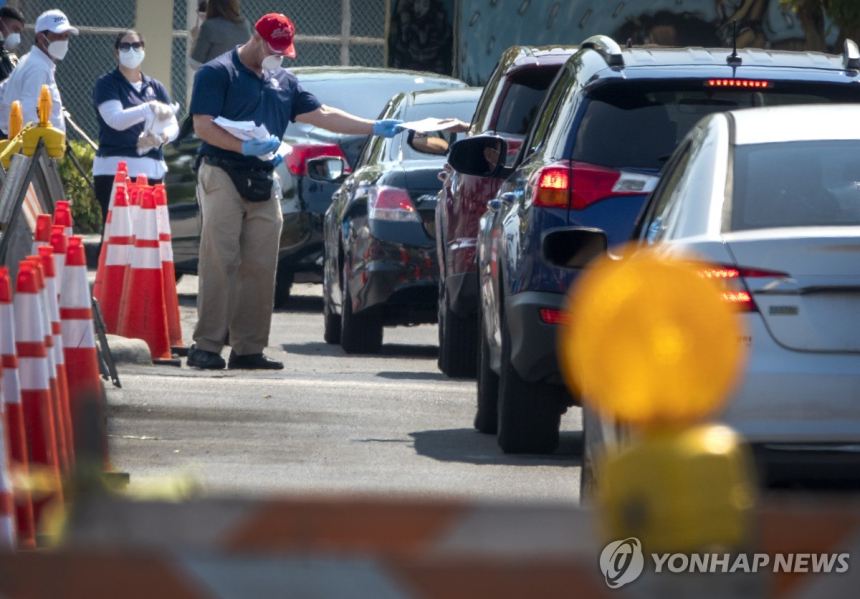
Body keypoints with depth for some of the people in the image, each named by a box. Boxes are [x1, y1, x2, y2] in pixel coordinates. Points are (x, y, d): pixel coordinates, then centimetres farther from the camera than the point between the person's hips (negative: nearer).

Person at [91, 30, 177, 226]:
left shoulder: (156, 88, 17)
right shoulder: (106, 84, 3)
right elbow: (115, 119, -13)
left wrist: (161, 137, -16)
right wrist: (149, 109, -26)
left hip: (152, 171, 4)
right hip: (114, 169, -4)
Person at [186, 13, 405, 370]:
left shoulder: (284, 82, 21)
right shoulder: (217, 73, 0)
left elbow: (323, 116, 21)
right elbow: (203, 126, -9)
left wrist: (374, 128, 14)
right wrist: (245, 147, -22)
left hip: (263, 183, 6)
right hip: (223, 176, -6)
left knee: (260, 268, 1)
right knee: (220, 263, -11)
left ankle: (248, 349, 3)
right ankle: (206, 347, -11)